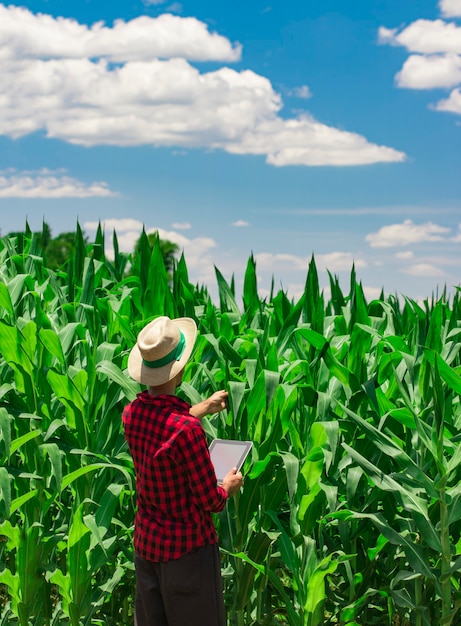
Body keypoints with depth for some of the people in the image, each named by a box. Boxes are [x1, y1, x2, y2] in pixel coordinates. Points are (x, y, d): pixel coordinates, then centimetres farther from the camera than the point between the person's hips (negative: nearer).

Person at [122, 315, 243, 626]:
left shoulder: (132, 413, -6)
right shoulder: (187, 430, -28)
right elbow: (210, 502, -19)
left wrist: (201, 409, 30)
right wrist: (228, 487, 3)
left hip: (146, 542, 7)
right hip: (188, 546, -7)